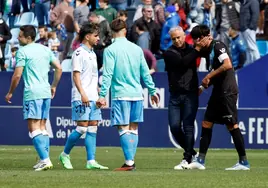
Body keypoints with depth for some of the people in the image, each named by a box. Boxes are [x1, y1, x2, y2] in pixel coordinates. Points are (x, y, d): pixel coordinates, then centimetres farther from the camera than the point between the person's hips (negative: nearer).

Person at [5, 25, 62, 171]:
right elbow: (58, 68, 15)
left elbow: (17, 75, -10)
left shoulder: (22, 52, -7)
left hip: (32, 93, -7)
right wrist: (54, 86, 25)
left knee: (34, 128, -7)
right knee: (42, 127, 13)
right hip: (46, 93, 7)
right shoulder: (45, 50, 13)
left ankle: (45, 159, -18)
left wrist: (10, 92, 1)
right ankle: (45, 160, 10)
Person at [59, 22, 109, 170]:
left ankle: (91, 161, 0)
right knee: (82, 127, -9)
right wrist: (83, 94, -21)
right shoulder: (79, 53, -8)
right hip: (81, 98, -8)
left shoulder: (92, 54, 18)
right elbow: (76, 75, -13)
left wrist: (99, 94, 20)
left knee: (93, 128, 2)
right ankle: (65, 155, 7)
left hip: (93, 98, 8)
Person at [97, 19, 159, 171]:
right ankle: (131, 161, 9)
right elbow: (145, 73, 13)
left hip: (121, 95, -5)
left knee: (124, 129, -5)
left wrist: (103, 95, -10)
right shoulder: (136, 49, 8)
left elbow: (107, 74, -11)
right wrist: (152, 91, 21)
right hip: (137, 94, 5)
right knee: (134, 129, 10)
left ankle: (129, 162, -12)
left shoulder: (110, 50, -6)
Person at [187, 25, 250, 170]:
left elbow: (227, 65, -23)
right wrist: (203, 86, 12)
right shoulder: (209, 50, 17)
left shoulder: (218, 46, -11)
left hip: (227, 91, -10)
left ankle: (244, 162, -2)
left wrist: (209, 76, -16)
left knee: (232, 125, -7)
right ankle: (200, 160, 10)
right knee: (206, 123, 8)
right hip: (218, 93, 10)